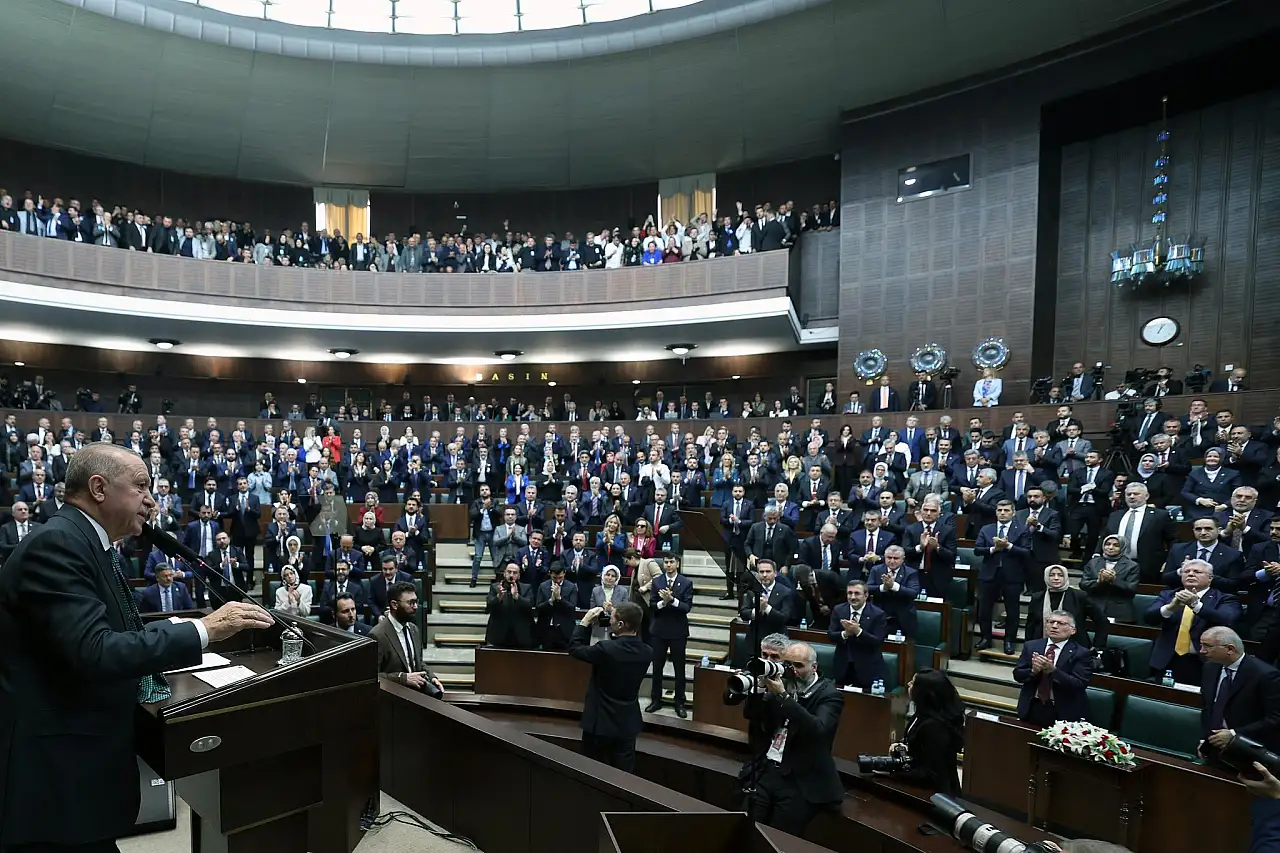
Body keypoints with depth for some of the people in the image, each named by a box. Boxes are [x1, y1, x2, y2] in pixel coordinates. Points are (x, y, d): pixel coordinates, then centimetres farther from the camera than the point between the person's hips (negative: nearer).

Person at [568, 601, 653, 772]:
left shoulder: (606, 649, -26)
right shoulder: (647, 652, -10)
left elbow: (574, 648, -11)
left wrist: (585, 622, -4)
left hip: (600, 722, -4)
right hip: (628, 723, 4)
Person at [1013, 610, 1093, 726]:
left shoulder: (1081, 653, -7)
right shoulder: (1030, 646, 3)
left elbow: (1080, 685, -16)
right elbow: (1017, 674, 0)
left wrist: (1053, 670, -28)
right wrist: (1033, 671, -21)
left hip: (1063, 713, -3)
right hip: (1032, 708, 3)